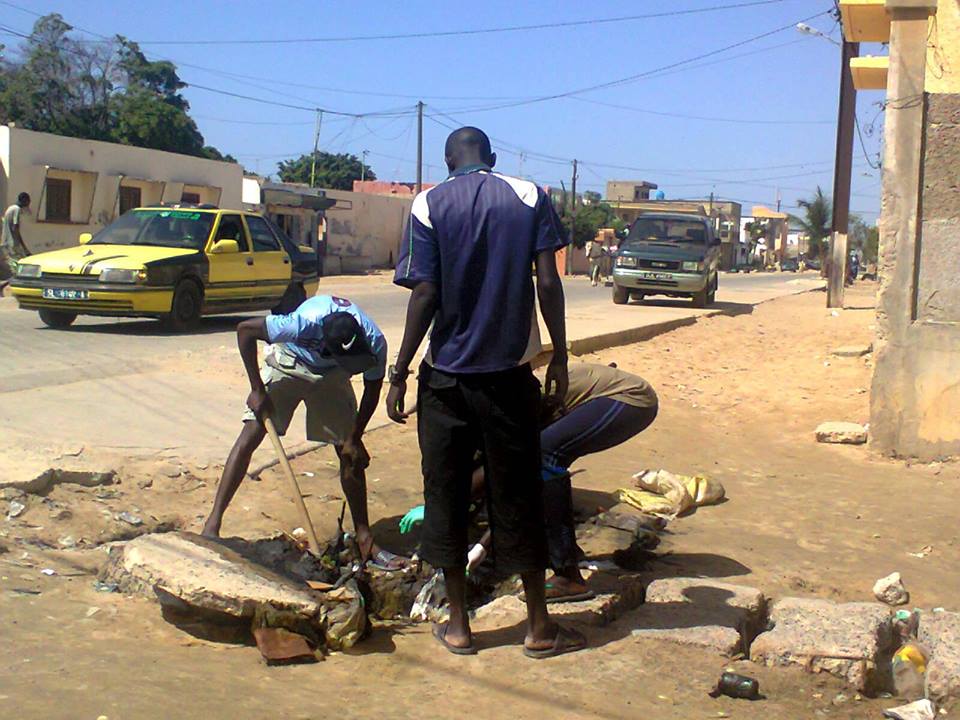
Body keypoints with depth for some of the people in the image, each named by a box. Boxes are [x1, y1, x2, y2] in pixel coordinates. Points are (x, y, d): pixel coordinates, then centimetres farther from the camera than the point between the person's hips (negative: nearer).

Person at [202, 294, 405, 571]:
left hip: (331, 375, 2)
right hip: (288, 362, -2)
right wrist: (257, 390, -26)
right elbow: (244, 329, -28)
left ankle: (365, 540, 5)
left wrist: (354, 437, -10)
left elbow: (372, 389, -11)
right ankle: (213, 523, -9)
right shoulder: (306, 322, -42)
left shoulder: (374, 342, -32)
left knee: (351, 454, -3)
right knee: (250, 436, -14)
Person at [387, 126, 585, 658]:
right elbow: (547, 283, -5)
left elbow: (424, 295, -8)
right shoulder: (530, 197, 2)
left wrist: (399, 374, -3)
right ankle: (539, 627, 16)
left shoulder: (429, 205, -2)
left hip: (446, 374, -1)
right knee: (517, 495, 9)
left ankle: (458, 625, 16)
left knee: (446, 494, 10)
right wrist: (559, 355, 4)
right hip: (509, 372, 1)